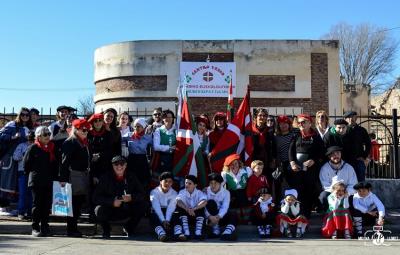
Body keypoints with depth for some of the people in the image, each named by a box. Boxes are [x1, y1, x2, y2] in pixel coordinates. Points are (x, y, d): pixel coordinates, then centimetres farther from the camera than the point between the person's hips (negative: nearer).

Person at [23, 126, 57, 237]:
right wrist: (32, 174, 3)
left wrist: (54, 176, 8)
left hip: (49, 181, 4)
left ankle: (45, 227, 15)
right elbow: (26, 163, -1)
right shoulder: (33, 148, -4)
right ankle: (35, 228, 6)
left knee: (47, 205, 6)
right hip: (36, 181, -4)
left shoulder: (52, 148, 11)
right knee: (37, 205, 0)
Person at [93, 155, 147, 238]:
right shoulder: (106, 177, -7)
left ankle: (129, 228, 7)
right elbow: (95, 198, -13)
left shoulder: (131, 178, 1)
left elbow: (142, 194, -5)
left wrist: (131, 198, -26)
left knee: (142, 205, -21)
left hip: (126, 210, 2)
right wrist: (112, 202, -27)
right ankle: (106, 229, 4)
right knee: (99, 210, -33)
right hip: (110, 211, -2)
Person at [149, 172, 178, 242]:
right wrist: (163, 221, -33)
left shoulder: (174, 193, 0)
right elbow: (156, 208, -19)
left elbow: (171, 208, -15)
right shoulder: (154, 192, -5)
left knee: (176, 215, -30)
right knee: (153, 215, -34)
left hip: (169, 214, 1)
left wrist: (167, 220, -32)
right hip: (157, 213, -1)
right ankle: (161, 233, -58)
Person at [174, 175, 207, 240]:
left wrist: (193, 209, -43)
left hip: (197, 216, 0)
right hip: (185, 216, 0)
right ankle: (186, 233, -36)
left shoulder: (199, 193, -4)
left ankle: (198, 233, -31)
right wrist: (187, 209, -45)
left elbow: (204, 202, -27)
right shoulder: (182, 192, -3)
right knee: (180, 208, -26)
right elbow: (178, 201, -25)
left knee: (201, 208, -26)